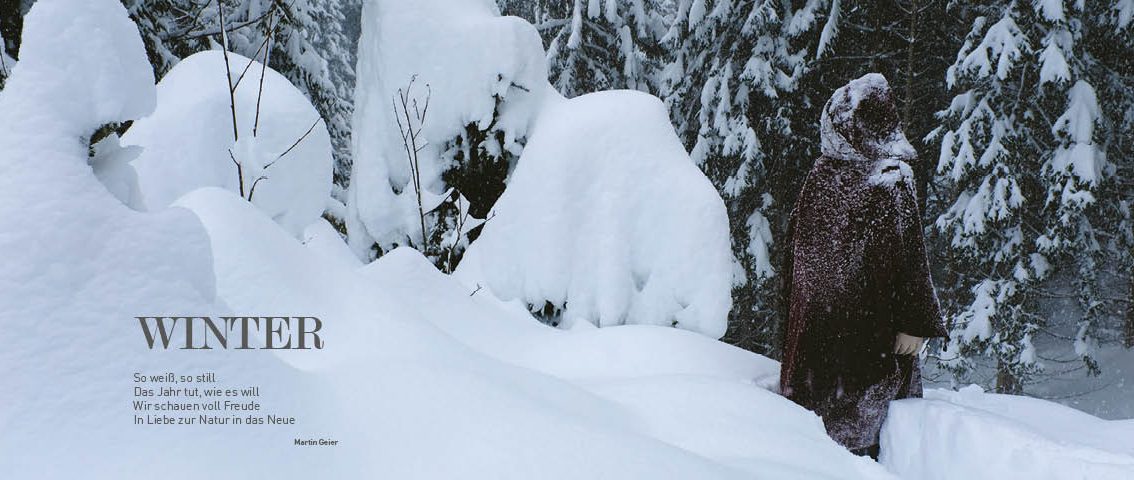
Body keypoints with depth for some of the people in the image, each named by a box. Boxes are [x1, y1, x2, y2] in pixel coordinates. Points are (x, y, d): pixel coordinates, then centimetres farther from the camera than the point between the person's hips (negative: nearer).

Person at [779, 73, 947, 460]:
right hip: (870, 322, -4)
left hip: (814, 318, 5)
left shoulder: (818, 176, 2)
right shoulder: (891, 180, -12)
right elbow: (908, 255, -14)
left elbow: (796, 246, 8)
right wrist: (915, 324, -10)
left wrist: (801, 300, 19)